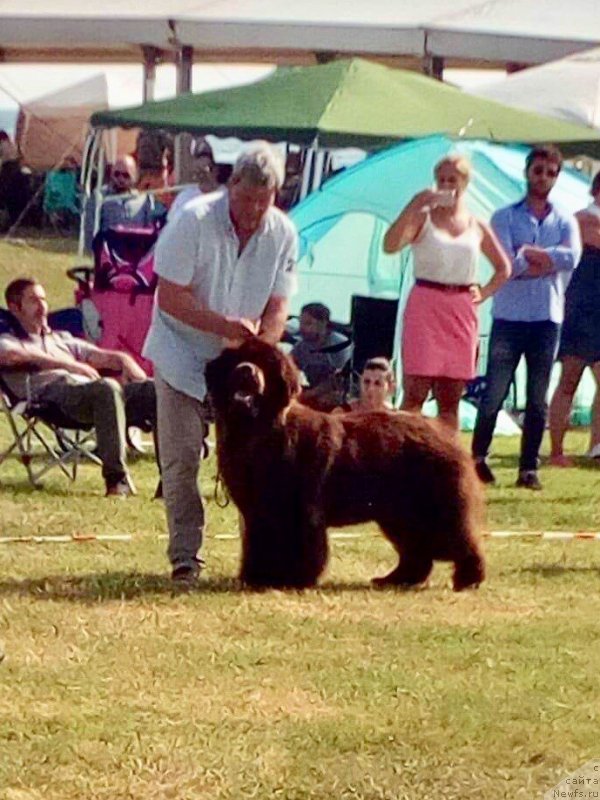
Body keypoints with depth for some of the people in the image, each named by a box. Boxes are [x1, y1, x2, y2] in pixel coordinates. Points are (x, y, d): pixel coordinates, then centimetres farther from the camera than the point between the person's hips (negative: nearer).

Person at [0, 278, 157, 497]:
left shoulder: (62, 339, 38)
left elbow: (103, 356, 28)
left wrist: (124, 360, 3)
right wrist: (69, 365, -11)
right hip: (53, 392, -6)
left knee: (154, 388, -21)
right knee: (107, 388, -39)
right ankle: (115, 478, -40)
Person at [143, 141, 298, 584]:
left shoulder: (283, 233, -7)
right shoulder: (194, 220, -19)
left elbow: (276, 308, -4)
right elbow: (170, 298, -19)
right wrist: (224, 325, -28)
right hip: (184, 354, -3)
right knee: (181, 457, -6)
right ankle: (185, 555, 1)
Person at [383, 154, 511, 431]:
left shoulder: (477, 227, 12)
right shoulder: (422, 218, 0)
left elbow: (503, 268, 24)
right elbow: (390, 245, -19)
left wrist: (485, 293, 8)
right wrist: (415, 204, -21)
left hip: (461, 312, 4)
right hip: (425, 306, -4)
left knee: (450, 400, 6)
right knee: (415, 393, -10)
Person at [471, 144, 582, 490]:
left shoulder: (565, 221, 10)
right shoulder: (505, 217, 4)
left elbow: (571, 257, -10)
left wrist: (526, 252, -10)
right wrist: (548, 262, -8)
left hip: (547, 318, 2)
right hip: (510, 316, -2)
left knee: (538, 399, 3)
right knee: (495, 393, -4)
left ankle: (529, 468, 9)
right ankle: (478, 457, 12)